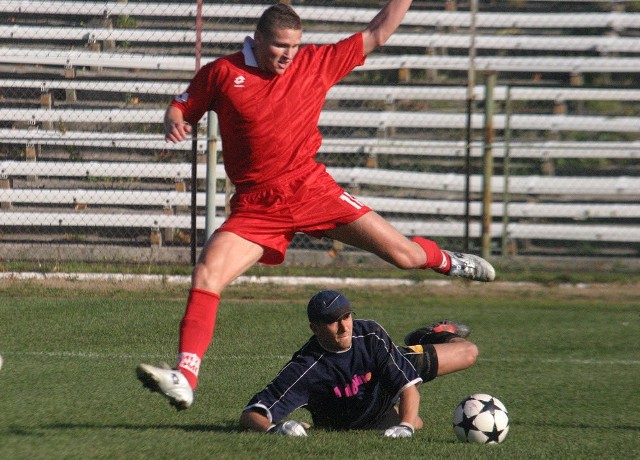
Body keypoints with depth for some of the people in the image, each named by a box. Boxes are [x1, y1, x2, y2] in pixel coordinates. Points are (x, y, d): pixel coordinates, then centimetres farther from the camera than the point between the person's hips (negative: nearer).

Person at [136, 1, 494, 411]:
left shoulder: (317, 62, 4)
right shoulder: (221, 73, 0)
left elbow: (377, 35, 12)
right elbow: (180, 109, 11)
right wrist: (175, 124, -11)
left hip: (311, 189, 1)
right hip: (255, 206, -1)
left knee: (405, 255, 1)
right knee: (205, 277, -21)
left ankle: (446, 261, 38)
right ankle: (185, 380, -23)